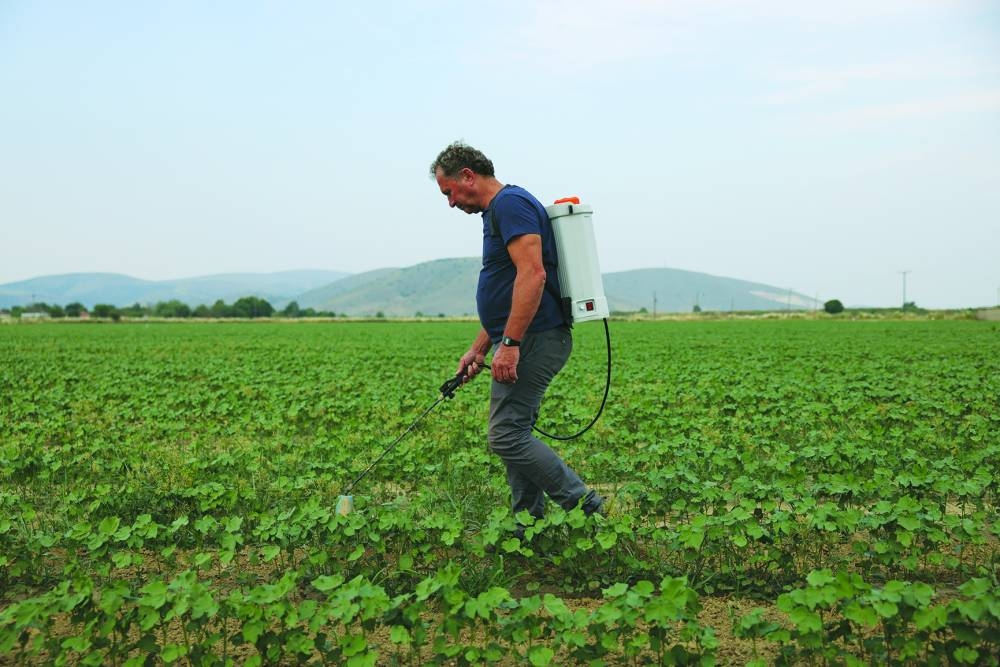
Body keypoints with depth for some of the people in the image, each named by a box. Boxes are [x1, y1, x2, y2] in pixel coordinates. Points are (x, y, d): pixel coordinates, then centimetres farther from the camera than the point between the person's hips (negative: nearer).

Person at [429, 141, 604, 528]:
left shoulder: (510, 203, -11)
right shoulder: (498, 212, 22)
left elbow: (532, 274, -24)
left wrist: (510, 344, -26)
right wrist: (478, 349, 22)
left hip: (533, 340, -11)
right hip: (524, 342, 11)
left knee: (506, 435, -10)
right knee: (514, 435, 12)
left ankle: (583, 505, -2)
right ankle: (529, 528, 19)